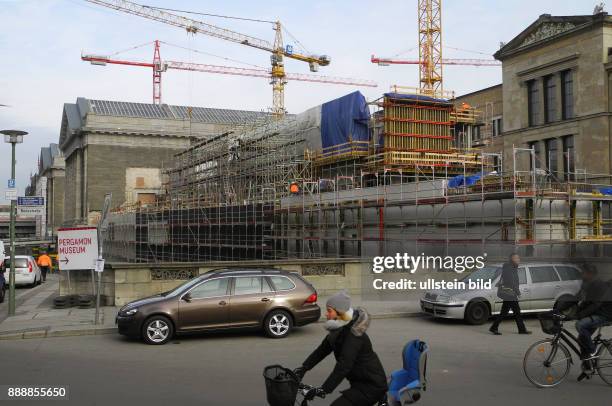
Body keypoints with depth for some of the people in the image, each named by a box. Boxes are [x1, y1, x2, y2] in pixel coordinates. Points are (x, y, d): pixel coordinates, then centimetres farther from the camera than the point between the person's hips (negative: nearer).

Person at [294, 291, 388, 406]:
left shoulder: (353, 334, -23)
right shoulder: (339, 330, 4)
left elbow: (344, 365, -31)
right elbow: (322, 349, 7)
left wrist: (324, 389, -35)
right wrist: (303, 368, -2)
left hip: (372, 385, -9)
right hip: (361, 382, 9)